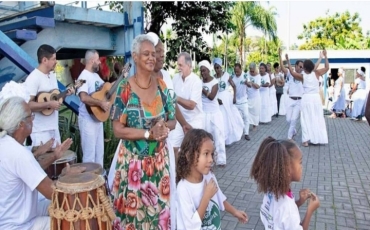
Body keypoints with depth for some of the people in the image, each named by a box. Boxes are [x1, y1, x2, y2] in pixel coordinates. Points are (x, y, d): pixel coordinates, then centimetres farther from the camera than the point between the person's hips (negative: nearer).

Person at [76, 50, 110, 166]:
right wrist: (101, 103, -28)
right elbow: (84, 98, -32)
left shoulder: (96, 75, 11)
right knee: (90, 153, 0)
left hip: (98, 118, 10)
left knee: (99, 151, 19)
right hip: (88, 120, -9)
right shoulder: (84, 76, -18)